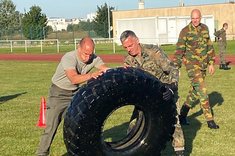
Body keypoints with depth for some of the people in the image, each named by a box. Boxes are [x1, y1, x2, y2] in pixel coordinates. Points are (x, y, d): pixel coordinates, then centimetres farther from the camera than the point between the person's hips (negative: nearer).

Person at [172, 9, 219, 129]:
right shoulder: (185, 31, -9)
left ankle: (182, 115, 25)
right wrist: (176, 66, -14)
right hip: (191, 63, -6)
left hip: (203, 64, 6)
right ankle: (209, 120, -9)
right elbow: (179, 50, -9)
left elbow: (209, 46, 15)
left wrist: (211, 63, 13)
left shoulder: (205, 29, 8)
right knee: (201, 91, -12)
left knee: (195, 91, 11)